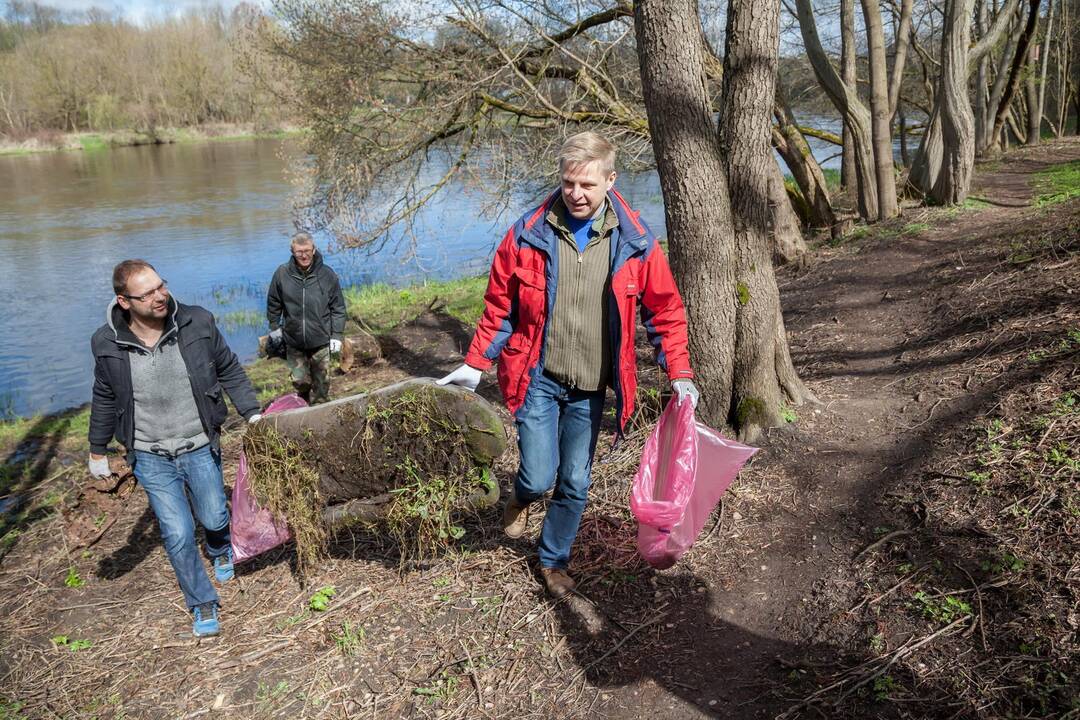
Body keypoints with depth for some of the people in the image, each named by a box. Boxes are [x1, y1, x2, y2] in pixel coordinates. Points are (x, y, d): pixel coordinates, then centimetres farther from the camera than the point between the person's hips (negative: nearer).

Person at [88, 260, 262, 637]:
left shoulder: (197, 323, -14)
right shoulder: (108, 344, -12)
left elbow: (230, 371, 1)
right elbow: (105, 399, 5)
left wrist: (252, 413, -5)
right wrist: (97, 451, 15)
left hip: (201, 448, 1)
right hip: (151, 457, 0)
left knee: (214, 518, 13)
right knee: (177, 534, -1)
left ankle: (220, 550, 52)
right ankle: (202, 604, 22)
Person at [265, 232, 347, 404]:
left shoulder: (327, 275, -9)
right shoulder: (282, 274, -9)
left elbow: (338, 308, -3)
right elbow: (273, 303, 7)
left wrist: (337, 335, -5)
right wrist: (274, 326, 11)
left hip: (321, 340, -1)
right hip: (293, 341, 1)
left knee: (321, 382, 10)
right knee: (300, 380, 12)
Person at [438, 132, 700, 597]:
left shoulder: (635, 244, -6)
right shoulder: (527, 236, -8)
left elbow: (665, 311, 2)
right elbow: (499, 306, 2)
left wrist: (679, 373, -3)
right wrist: (475, 364, 1)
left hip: (590, 387, 2)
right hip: (538, 379, -1)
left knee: (575, 482, 10)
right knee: (540, 477, -7)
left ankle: (554, 561, 35)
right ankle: (521, 498, 32)